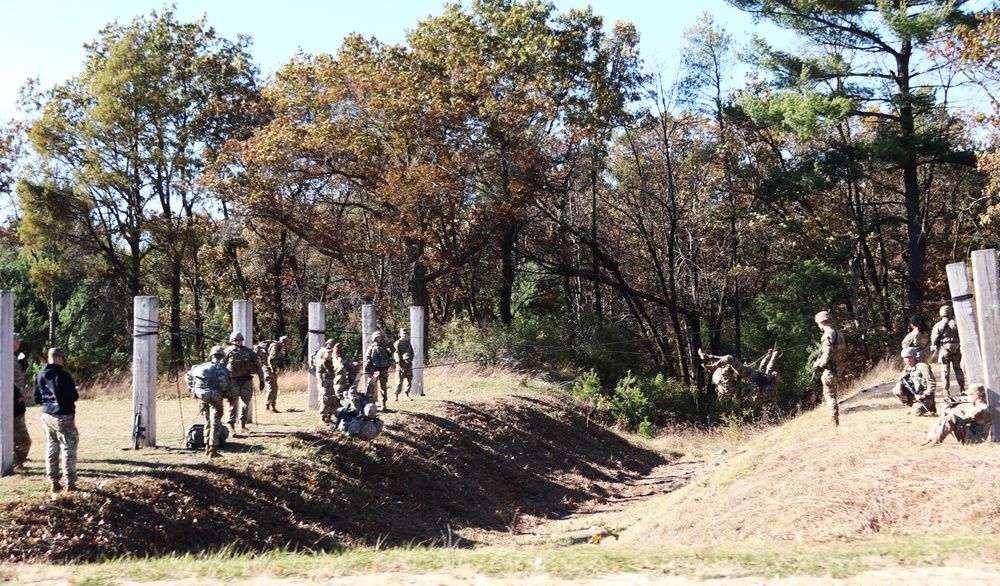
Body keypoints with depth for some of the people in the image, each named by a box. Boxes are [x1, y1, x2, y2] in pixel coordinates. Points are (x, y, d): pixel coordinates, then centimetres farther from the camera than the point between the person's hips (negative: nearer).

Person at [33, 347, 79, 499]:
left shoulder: (40, 375, 5)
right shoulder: (62, 375, -17)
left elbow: (37, 398, 10)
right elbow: (73, 396, -16)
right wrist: (74, 391, 5)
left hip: (47, 416, 6)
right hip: (63, 417, -6)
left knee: (51, 449, 13)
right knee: (68, 449, 1)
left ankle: (54, 482, 17)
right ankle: (69, 483, 1)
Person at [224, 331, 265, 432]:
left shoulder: (249, 352, 8)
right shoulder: (228, 352, -1)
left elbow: (257, 365, 8)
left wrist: (261, 379, 3)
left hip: (247, 381, 3)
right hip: (233, 381, -3)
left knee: (246, 404, 7)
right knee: (233, 404, -3)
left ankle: (243, 425, 18)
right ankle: (231, 426, 4)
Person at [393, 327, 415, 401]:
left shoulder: (408, 343, 19)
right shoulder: (397, 343, -3)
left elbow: (412, 353, 21)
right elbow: (396, 354, -12)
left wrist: (410, 359, 2)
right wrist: (399, 362, -21)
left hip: (408, 364, 7)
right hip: (401, 364, -6)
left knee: (409, 379, 8)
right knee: (399, 380, -8)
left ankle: (407, 395, 16)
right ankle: (396, 396, -6)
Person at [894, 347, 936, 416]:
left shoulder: (922, 366, -17)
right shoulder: (907, 367, 6)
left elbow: (932, 384, -20)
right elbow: (902, 380, 12)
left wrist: (924, 395, -24)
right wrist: (899, 386, -12)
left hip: (925, 395, -8)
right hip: (915, 393, 8)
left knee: (916, 412, -26)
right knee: (896, 391, -8)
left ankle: (930, 406, 5)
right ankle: (913, 407, 5)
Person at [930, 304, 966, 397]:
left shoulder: (938, 325, -4)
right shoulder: (955, 323, -2)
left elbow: (934, 339, -4)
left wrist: (934, 348, 8)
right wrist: (962, 347, 6)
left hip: (944, 349, -1)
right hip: (956, 349, 1)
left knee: (945, 370, 3)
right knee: (958, 368, 13)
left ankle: (946, 391, 1)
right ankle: (962, 389, 15)